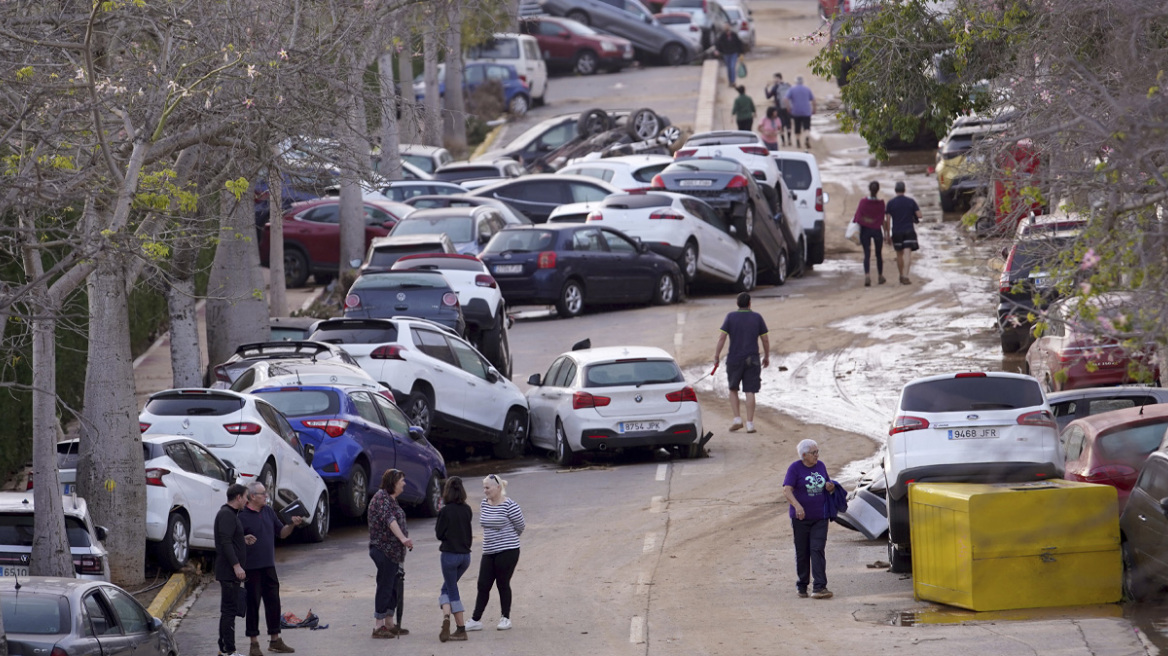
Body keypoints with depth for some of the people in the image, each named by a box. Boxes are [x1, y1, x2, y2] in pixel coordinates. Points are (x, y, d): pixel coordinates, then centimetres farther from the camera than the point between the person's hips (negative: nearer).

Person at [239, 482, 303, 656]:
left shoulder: (268, 511, 10)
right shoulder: (242, 516, -11)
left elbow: (281, 533, 16)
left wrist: (292, 525, -2)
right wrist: (244, 540, -32)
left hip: (268, 566, 6)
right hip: (252, 568, -6)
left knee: (273, 602, 10)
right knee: (253, 604, -1)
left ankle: (275, 640, 20)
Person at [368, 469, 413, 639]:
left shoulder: (390, 499, 17)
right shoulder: (381, 498, -14)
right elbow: (389, 520, -29)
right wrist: (403, 538, -41)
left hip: (393, 552, 10)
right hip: (384, 550, -10)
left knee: (392, 589, 14)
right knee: (385, 588, -8)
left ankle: (389, 625, 22)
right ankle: (378, 627, -5)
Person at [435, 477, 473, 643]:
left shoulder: (445, 511, -13)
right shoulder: (467, 510, 2)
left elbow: (439, 534, -7)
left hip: (450, 554, -5)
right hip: (465, 553, 5)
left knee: (452, 591, 3)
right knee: (447, 587, 18)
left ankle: (461, 629, -7)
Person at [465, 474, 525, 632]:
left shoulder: (510, 506, -13)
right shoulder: (484, 504, 6)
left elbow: (520, 527, -2)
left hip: (507, 551, -6)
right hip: (488, 552, 6)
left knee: (503, 584, 2)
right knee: (483, 586, 3)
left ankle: (505, 618, 16)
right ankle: (476, 620, 6)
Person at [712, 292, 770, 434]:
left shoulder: (730, 317, -1)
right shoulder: (757, 318, 2)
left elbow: (722, 337, -8)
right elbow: (765, 339, 4)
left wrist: (716, 355, -4)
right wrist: (766, 357, 16)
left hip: (734, 359, 0)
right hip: (752, 360, 0)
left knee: (733, 389, 16)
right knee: (750, 391, 1)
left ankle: (737, 418, 5)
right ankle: (750, 423, -2)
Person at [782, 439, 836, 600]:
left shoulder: (820, 466, 8)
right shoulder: (795, 468, -8)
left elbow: (826, 486, 22)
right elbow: (787, 490, -18)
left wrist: (830, 487, -4)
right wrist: (797, 505, -35)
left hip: (820, 518, 3)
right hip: (801, 518, -3)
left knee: (818, 550, -8)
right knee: (802, 552, 7)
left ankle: (819, 587, -15)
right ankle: (801, 585, 23)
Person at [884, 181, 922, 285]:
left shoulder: (891, 203, -2)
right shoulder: (911, 201, -1)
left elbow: (888, 219, -3)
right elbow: (919, 215, -2)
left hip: (896, 232, 1)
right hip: (909, 231, -1)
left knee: (899, 254, 15)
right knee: (907, 253, -8)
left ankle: (902, 276, 26)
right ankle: (905, 276, -23)